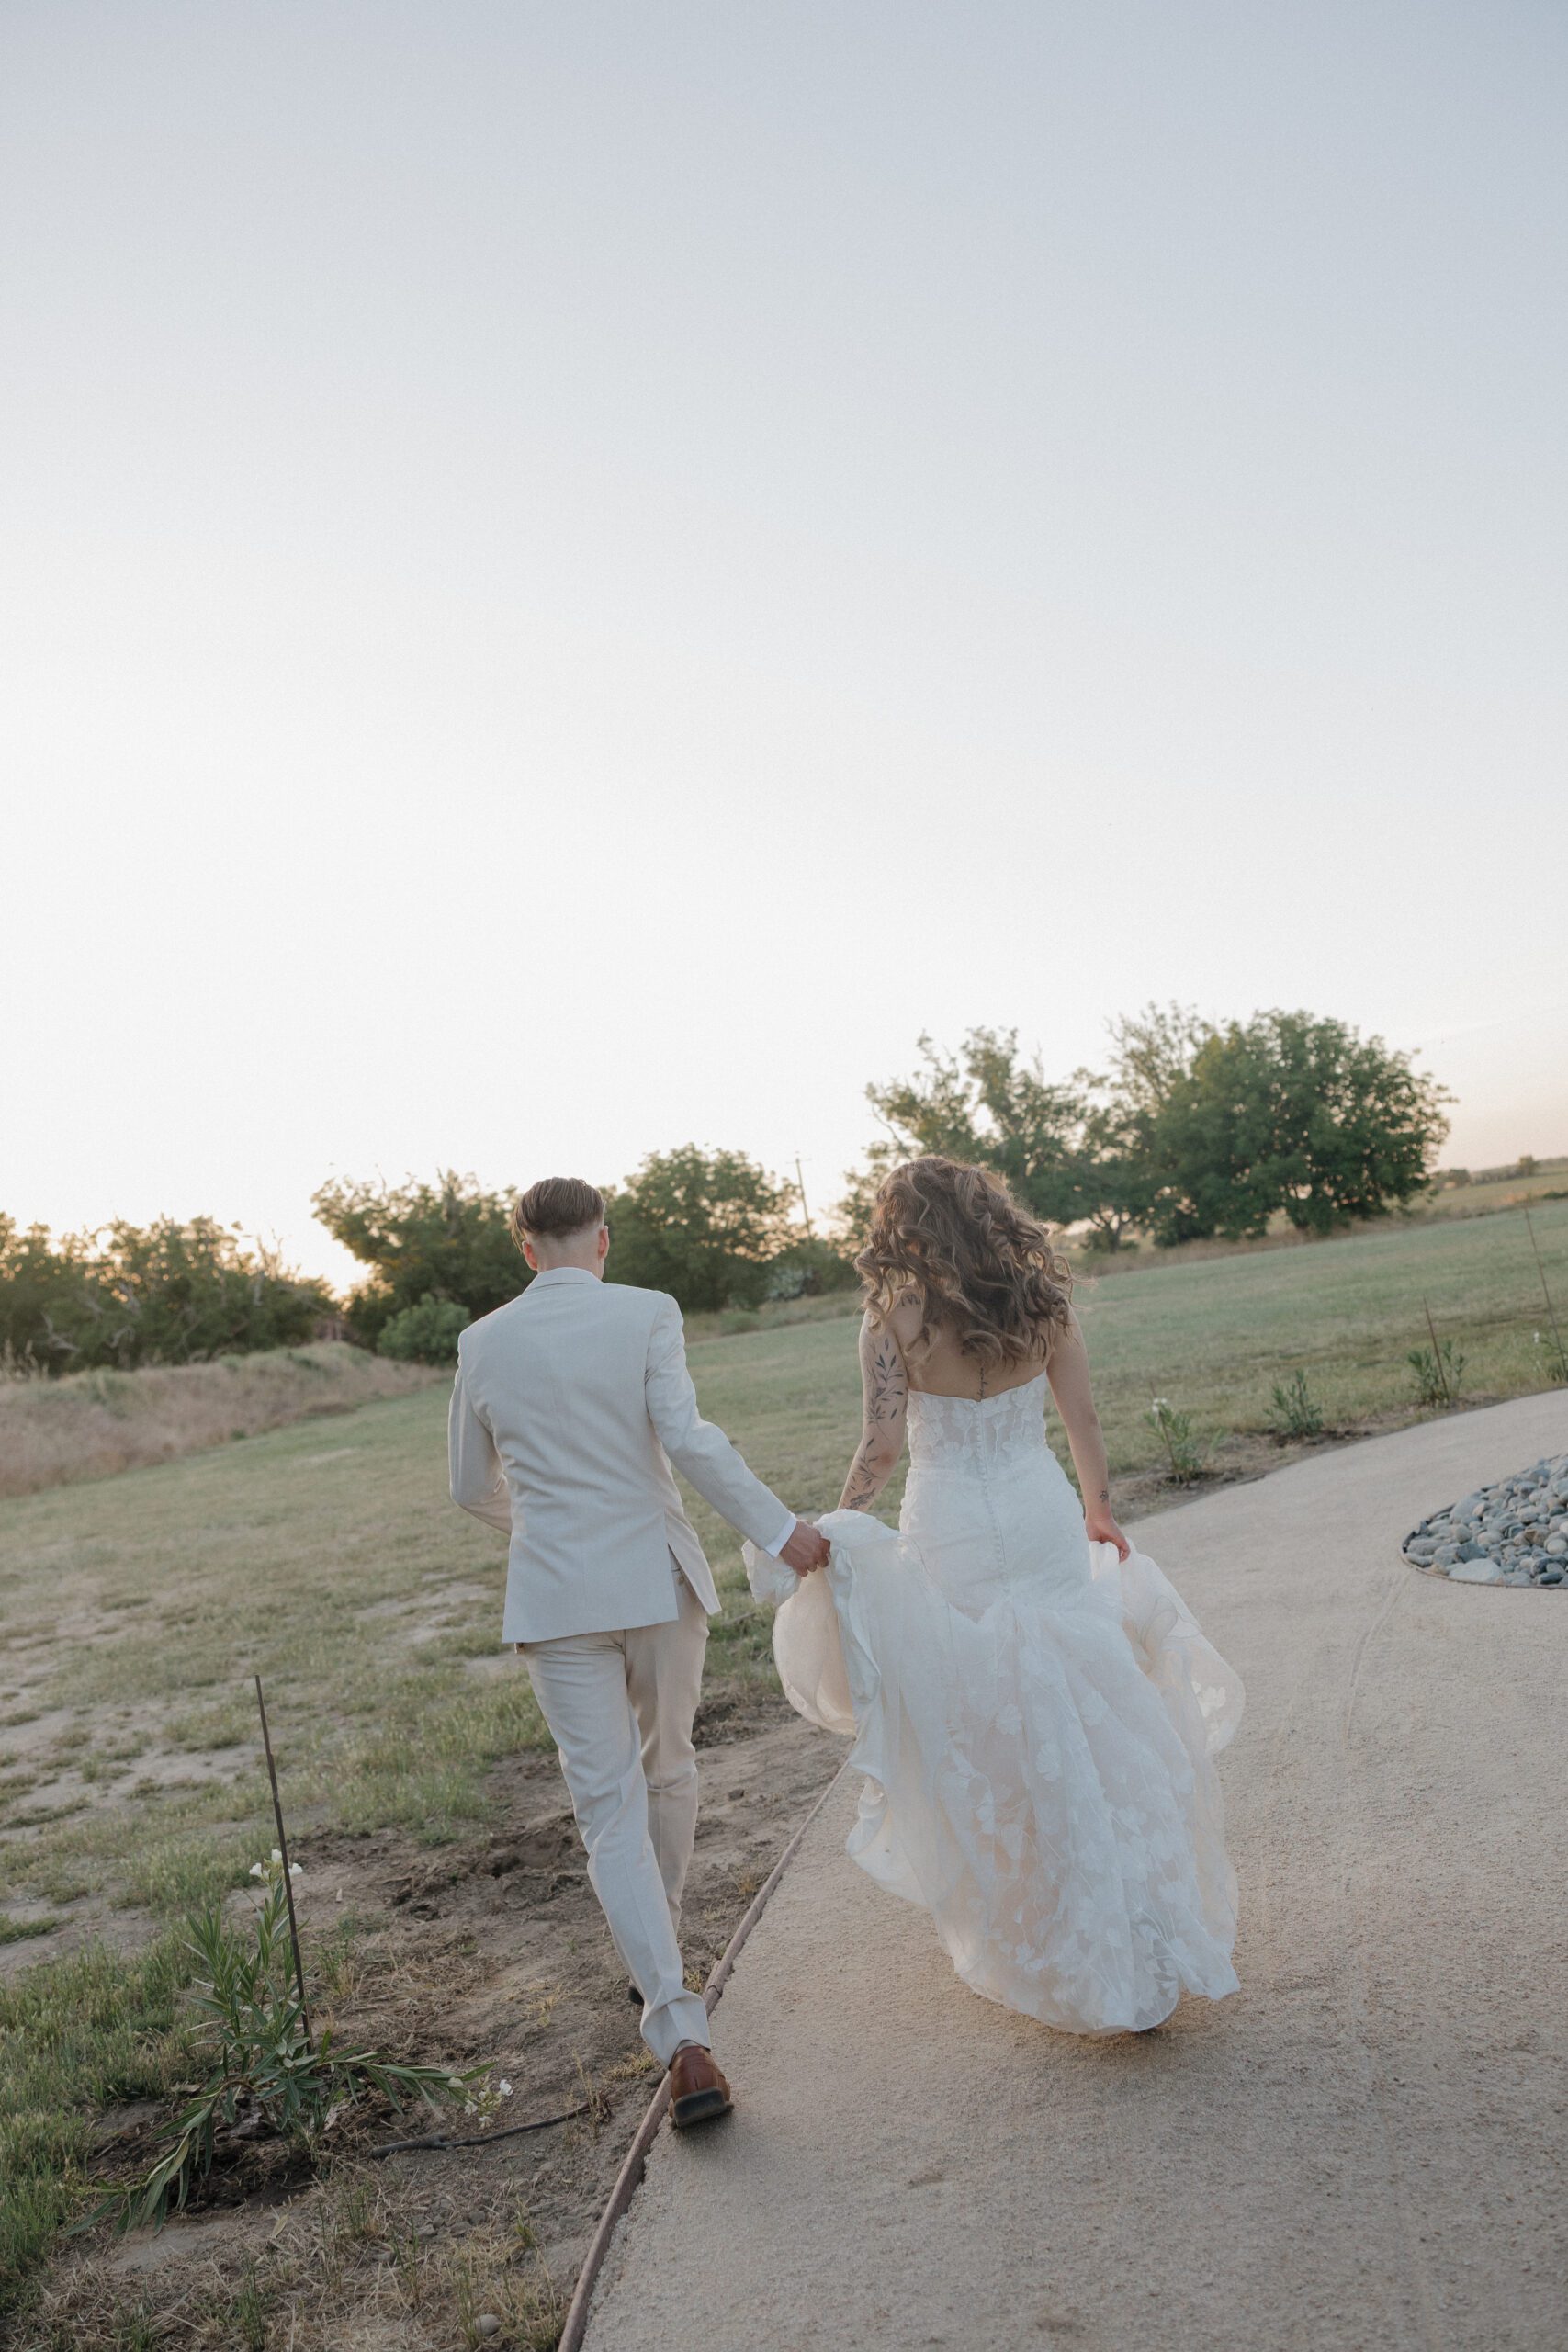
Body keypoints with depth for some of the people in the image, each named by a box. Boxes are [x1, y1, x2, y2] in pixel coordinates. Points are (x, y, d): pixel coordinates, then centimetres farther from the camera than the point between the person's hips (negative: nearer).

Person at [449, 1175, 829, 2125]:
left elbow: (473, 1487, 13)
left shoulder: (484, 1342, 2)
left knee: (612, 1809, 4)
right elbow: (687, 1438, -19)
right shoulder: (647, 1314, -6)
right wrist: (780, 1529, -15)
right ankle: (658, 1948, 42)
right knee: (668, 1771, 22)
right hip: (659, 1580, 0)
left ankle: (684, 2040, -4)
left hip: (556, 1597, 1)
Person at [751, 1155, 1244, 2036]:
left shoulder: (895, 1318, -12)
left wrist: (836, 1528, 0)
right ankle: (1145, 1932, 23)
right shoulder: (1043, 1300, -1)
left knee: (985, 1732, 12)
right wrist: (1100, 1511, 18)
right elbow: (1083, 1421, 5)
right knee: (1086, 1717, 14)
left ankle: (1052, 1938, 25)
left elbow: (882, 1448, -13)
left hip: (953, 1536, -3)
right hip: (1046, 1522, 4)